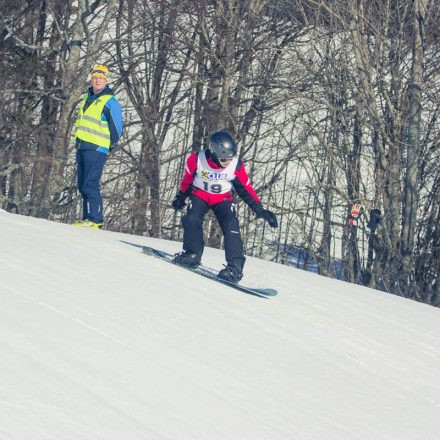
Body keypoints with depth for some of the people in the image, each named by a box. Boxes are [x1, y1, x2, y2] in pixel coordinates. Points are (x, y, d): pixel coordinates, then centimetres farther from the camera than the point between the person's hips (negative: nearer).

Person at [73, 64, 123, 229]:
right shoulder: (87, 98, 18)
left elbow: (117, 127, -8)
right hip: (82, 147, 8)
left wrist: (111, 145, -9)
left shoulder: (110, 102, -7)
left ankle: (95, 220, -12)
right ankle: (88, 217, 16)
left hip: (97, 149, -8)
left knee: (90, 185, -13)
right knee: (82, 185, 10)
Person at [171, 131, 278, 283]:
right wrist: (180, 197, 13)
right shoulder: (196, 160, -23)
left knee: (231, 225, -21)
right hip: (199, 195, 1)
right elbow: (187, 180, -2)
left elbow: (246, 189, -7)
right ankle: (192, 253, -5)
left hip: (223, 199, -1)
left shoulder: (236, 166, -21)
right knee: (192, 219, -24)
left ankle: (235, 266, -24)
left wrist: (260, 210, -9)